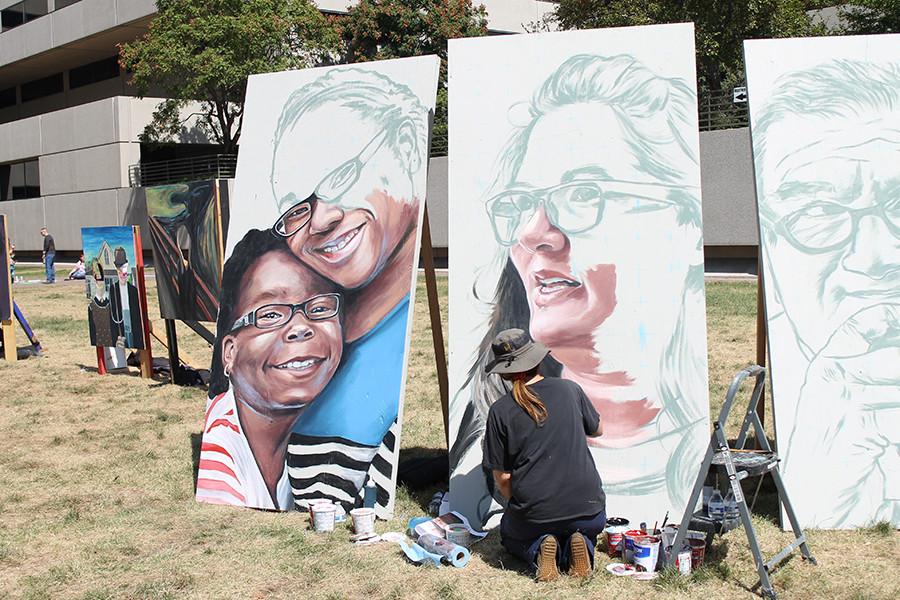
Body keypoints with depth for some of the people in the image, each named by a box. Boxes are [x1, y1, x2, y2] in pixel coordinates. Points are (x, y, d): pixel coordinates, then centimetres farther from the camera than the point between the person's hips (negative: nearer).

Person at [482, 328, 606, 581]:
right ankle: (578, 546, 2)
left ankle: (537, 550, 0)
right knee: (588, 528, 37)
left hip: (534, 515, -1)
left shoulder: (500, 411, -8)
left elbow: (502, 477, -4)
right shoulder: (570, 389, -2)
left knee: (509, 533, 33)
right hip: (588, 510, 2)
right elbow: (597, 430, 17)